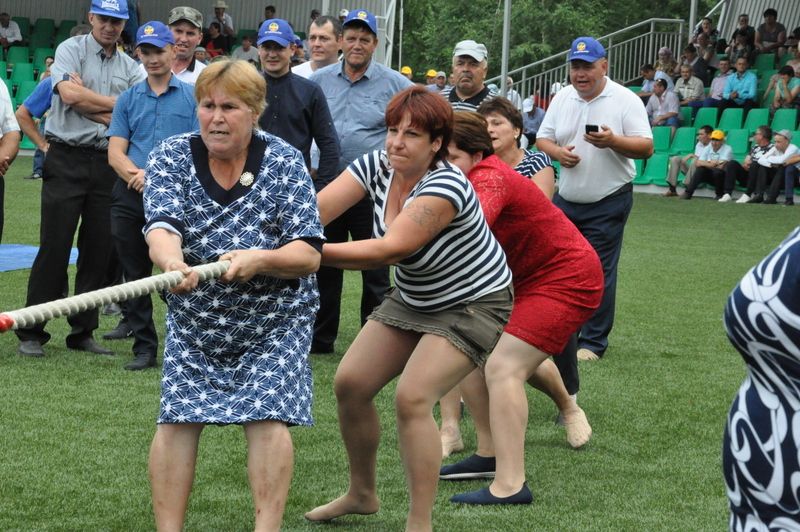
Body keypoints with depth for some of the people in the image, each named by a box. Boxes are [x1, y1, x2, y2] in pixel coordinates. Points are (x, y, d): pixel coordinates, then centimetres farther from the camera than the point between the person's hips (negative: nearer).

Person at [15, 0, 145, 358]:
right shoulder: (71, 50, 1)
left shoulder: (130, 67, 12)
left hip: (108, 163, 4)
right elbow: (70, 94, -16)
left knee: (99, 251, 4)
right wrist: (118, 104, -4)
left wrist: (87, 102, -8)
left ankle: (82, 332, 13)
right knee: (54, 246, -6)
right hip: (67, 160, -4)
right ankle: (32, 332, -1)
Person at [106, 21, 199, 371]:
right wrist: (138, 175, -13)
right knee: (135, 275, 5)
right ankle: (144, 347, 13)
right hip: (130, 199, 3)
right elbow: (115, 152, 7)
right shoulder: (128, 99, 13)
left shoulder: (191, 96, 5)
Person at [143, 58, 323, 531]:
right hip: (194, 318, 2)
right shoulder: (171, 158, -8)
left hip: (275, 319, -1)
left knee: (268, 416, -14)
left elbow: (309, 255, -16)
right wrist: (173, 262, -49)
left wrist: (260, 259, -37)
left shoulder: (285, 163, -10)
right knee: (177, 419, -7)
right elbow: (161, 228, -25)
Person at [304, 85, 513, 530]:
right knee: (351, 384, 3)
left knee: (412, 398, -22)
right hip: (413, 300, 8)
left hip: (472, 306, -8)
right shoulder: (377, 165, -11)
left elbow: (391, 249, -42)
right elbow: (313, 211, -21)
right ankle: (362, 494, 25)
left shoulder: (445, 186, -32)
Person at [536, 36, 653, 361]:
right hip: (565, 200, 5)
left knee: (598, 273, -2)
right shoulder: (562, 98, 8)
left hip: (608, 203, -5)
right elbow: (542, 139, 10)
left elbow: (646, 147, -11)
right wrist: (558, 152, -12)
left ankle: (593, 343, 6)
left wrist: (612, 141, -27)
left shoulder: (625, 100, -7)